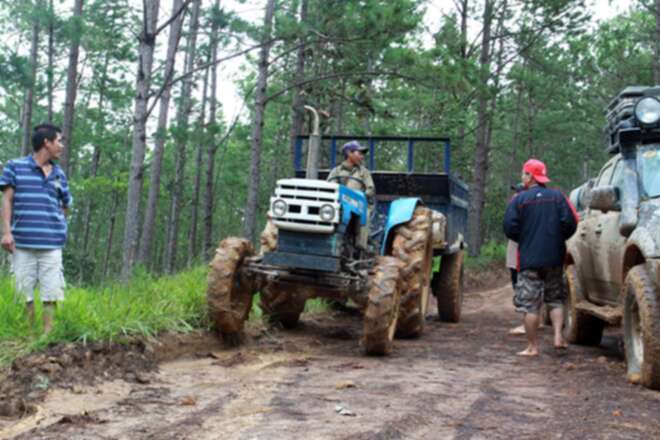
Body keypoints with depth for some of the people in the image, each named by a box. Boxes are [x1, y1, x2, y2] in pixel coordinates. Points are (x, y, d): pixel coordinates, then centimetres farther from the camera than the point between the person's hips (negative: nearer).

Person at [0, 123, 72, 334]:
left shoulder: (59, 174, 13)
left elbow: (66, 205, 24)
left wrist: (55, 224, 11)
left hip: (52, 244, 2)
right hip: (22, 243, -2)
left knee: (51, 293, -2)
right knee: (25, 293, 2)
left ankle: (47, 334, 4)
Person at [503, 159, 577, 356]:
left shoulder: (519, 200, -6)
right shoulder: (557, 197, 3)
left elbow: (510, 228, -10)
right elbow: (570, 223, -3)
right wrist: (557, 239, 14)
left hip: (529, 259, -3)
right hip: (554, 258, 3)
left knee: (530, 304, 1)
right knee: (555, 300, 18)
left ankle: (532, 347, 2)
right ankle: (558, 336, 5)